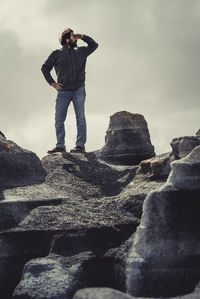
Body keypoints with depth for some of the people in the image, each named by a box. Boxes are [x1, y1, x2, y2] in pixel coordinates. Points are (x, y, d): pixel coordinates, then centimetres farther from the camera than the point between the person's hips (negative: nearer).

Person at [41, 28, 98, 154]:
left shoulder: (81, 52, 15)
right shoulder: (57, 54, 9)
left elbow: (94, 45, 25)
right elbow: (45, 68, 17)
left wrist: (82, 37, 13)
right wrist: (52, 82, 7)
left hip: (79, 90, 1)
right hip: (63, 91, 0)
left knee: (80, 118, -7)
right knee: (59, 120, -2)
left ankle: (81, 145, -6)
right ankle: (60, 146, 7)